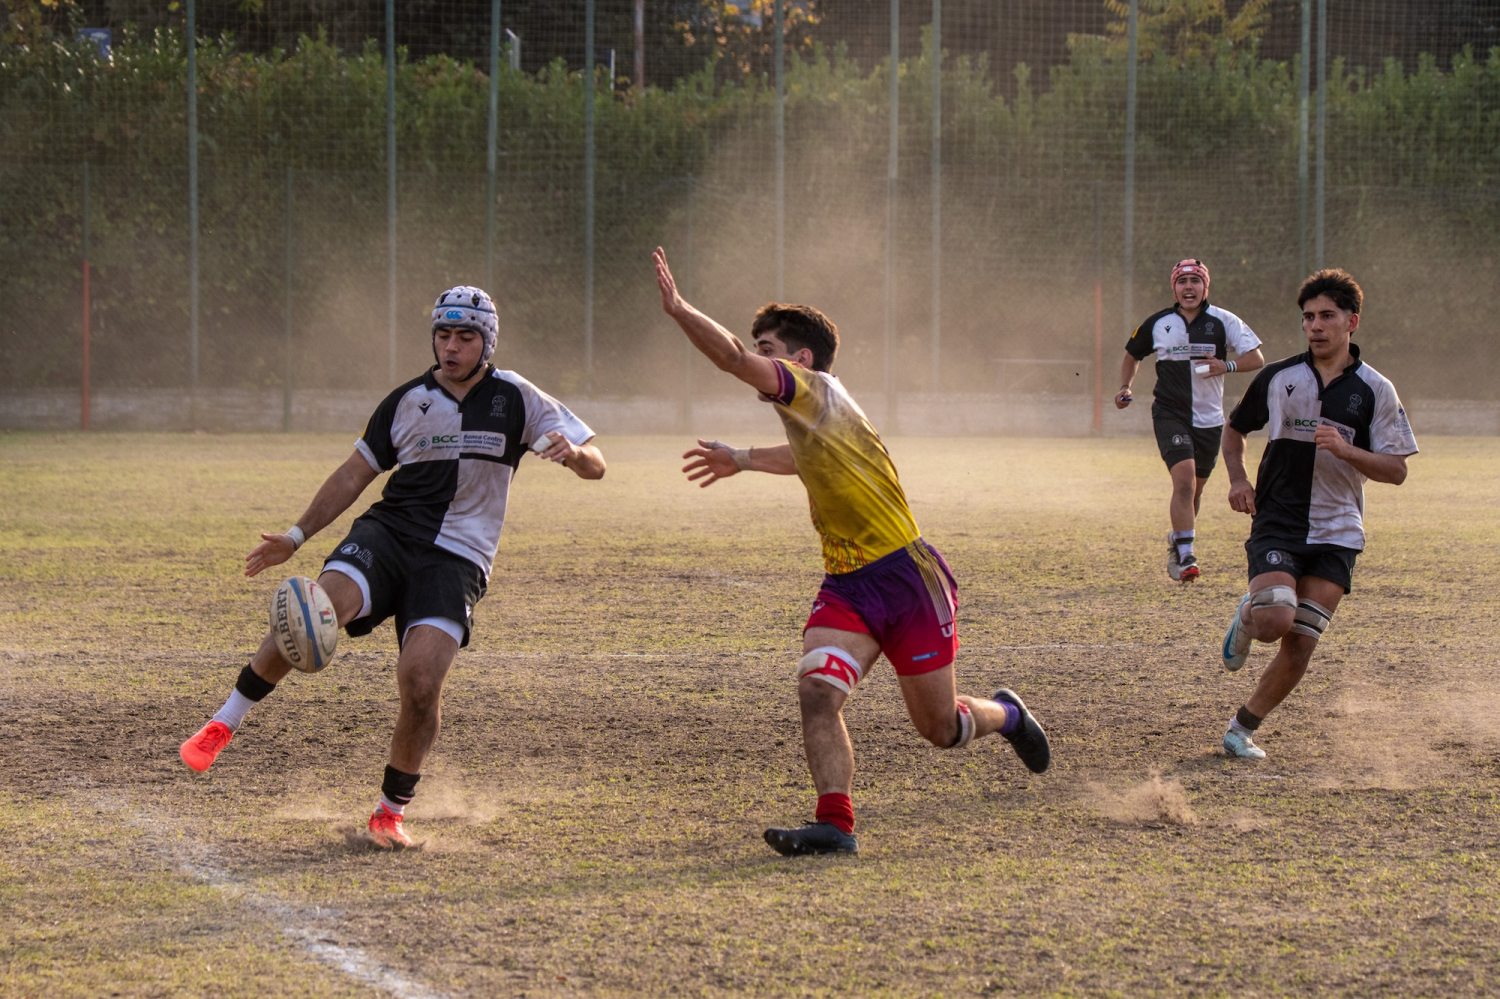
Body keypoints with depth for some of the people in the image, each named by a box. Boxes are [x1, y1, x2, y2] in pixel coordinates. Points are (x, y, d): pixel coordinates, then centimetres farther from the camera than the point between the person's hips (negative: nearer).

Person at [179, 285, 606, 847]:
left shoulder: (515, 400, 3)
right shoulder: (407, 401, 10)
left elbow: (595, 465, 1)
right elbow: (355, 473, 20)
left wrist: (572, 453, -23)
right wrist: (296, 537, 14)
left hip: (456, 559, -2)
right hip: (387, 532, 2)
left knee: (421, 682, -21)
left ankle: (392, 811, 1)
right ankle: (224, 723, -16)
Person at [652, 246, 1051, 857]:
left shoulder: (819, 393, -15)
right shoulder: (808, 419, 12)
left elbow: (734, 359, -29)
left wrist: (676, 308, -25)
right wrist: (742, 460, 43)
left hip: (906, 578, -8)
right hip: (846, 586, 8)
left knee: (940, 729, 6)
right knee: (816, 693, -18)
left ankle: (1006, 715, 38)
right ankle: (834, 824, -21)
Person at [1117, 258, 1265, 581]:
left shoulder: (1223, 321, -2)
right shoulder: (1157, 324, 2)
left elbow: (1256, 359, -4)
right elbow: (1132, 355, 19)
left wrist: (1226, 366, -22)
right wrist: (1125, 388, 3)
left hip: (1208, 418, 2)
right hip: (1169, 413, -2)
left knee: (1194, 489, 13)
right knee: (1184, 478, -22)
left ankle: (1178, 541, 38)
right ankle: (1185, 555, -22)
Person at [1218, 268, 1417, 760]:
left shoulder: (1375, 391, 1)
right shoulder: (1277, 378, 4)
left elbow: (1396, 470, 0)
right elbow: (1234, 430, 20)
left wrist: (1345, 449, -17)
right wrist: (1238, 480, 2)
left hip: (1336, 534, 1)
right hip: (1277, 522, -1)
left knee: (1299, 647, -4)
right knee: (1275, 619, -24)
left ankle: (1242, 728, 14)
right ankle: (1245, 616, 12)